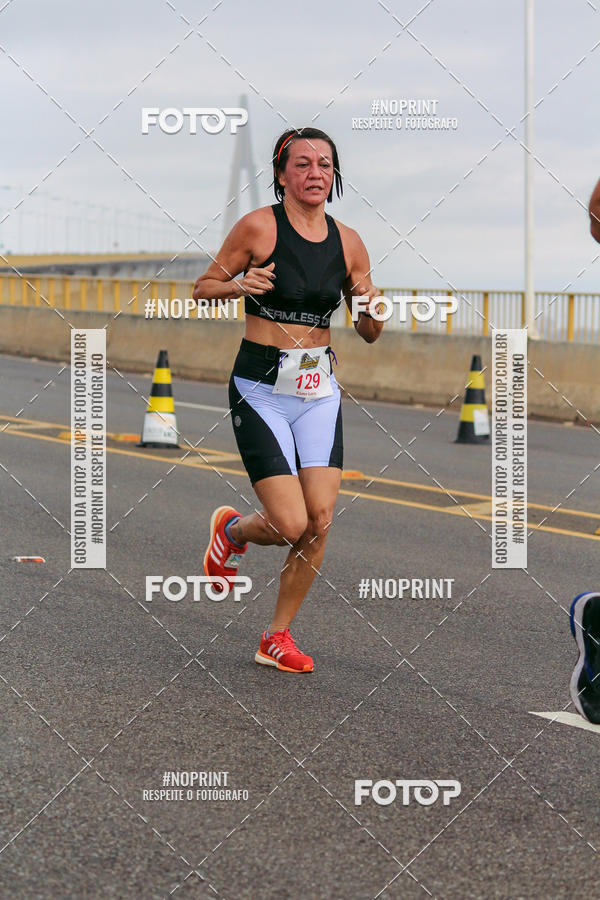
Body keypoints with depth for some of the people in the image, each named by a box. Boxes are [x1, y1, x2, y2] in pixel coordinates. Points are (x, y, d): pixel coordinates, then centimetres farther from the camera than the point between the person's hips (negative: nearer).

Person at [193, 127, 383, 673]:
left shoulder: (347, 242, 5)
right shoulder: (259, 227, -7)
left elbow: (368, 335, 12)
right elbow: (204, 288, 3)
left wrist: (372, 309, -10)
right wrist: (239, 285, -17)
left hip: (319, 391, 4)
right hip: (261, 389, -4)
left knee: (320, 520, -7)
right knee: (291, 525, -12)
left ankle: (278, 636, 12)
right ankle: (231, 531, 24)